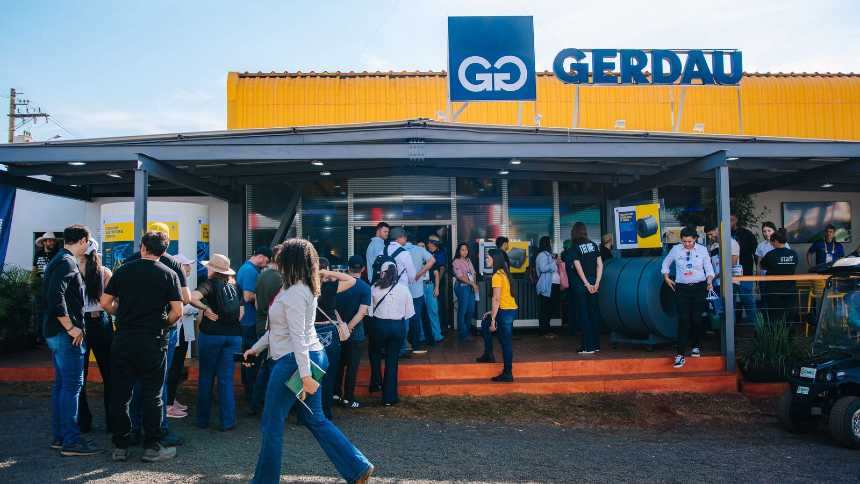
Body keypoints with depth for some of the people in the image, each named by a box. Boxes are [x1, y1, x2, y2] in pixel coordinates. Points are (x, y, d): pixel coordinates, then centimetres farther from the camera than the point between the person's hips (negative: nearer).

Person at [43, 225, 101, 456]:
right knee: (72, 385, -7)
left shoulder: (57, 261, 17)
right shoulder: (67, 262, -14)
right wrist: (70, 327, -20)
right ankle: (70, 441, -4)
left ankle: (59, 436, 21)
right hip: (66, 334, -10)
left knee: (61, 384, 14)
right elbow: (56, 297, -25)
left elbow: (47, 295, 21)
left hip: (55, 332, 10)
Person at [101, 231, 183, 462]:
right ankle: (151, 447, 10)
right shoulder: (168, 274, -2)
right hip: (153, 340, -2)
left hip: (123, 338, 2)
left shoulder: (123, 270, 4)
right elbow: (177, 311, -8)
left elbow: (105, 303, 4)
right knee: (152, 395, 6)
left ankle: (120, 446, 17)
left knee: (120, 393, 10)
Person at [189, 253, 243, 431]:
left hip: (211, 334, -3)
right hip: (234, 335, 3)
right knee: (226, 379, 7)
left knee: (206, 378, 12)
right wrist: (231, 325, 12)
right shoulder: (235, 287, 10)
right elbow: (241, 313, 8)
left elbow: (192, 298, -21)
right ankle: (227, 422, 6)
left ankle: (203, 419, 20)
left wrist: (205, 309, -9)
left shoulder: (210, 283, -4)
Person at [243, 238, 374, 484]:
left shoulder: (294, 293, -18)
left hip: (294, 360, -10)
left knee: (271, 424, 5)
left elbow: (298, 337, -24)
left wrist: (304, 375, -27)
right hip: (313, 356, 10)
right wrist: (256, 348, 26)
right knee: (315, 418, 15)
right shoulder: (304, 288, 13)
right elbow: (279, 327, 21)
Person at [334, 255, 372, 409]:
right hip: (355, 333, -4)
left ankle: (336, 393, 24)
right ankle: (348, 398, 9)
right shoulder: (365, 288, -13)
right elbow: (362, 312, -20)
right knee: (352, 366, 5)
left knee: (339, 363, 18)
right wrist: (349, 327, -16)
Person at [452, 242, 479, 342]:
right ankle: (462, 334, 4)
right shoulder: (456, 262, -7)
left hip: (471, 287, 7)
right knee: (462, 310, -4)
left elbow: (473, 273, 15)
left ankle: (468, 331, 24)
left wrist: (475, 284, 1)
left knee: (471, 310, 10)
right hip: (462, 287, -7)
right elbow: (460, 276, -14)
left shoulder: (468, 260, 15)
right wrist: (472, 283, -16)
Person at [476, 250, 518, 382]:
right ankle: (488, 354, 28)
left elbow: (496, 299, -20)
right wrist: (492, 312, 17)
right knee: (485, 321, 24)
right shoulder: (503, 273, 12)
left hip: (505, 312, -10)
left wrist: (493, 320, -19)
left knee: (505, 342, -2)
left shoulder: (497, 276, -16)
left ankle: (507, 374, 5)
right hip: (511, 309, 10)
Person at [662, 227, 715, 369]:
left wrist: (709, 281, -11)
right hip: (682, 288, 0)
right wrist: (666, 278, 8)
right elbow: (666, 263, 17)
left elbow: (709, 268, 5)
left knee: (696, 318, 3)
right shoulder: (675, 249, 2)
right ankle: (680, 354, -9)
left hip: (699, 287, 0)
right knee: (683, 320, -8)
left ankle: (696, 346, 28)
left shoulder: (702, 250, 1)